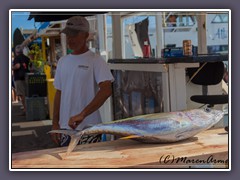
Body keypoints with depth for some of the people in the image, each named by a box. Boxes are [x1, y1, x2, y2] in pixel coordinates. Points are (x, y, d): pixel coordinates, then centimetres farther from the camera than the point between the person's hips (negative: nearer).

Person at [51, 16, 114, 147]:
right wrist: (55, 123, 9)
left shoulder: (95, 61, -9)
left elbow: (106, 90, -22)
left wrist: (82, 114, -29)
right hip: (65, 127, 6)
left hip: (88, 128, -6)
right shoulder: (62, 61, 10)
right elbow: (59, 93, 15)